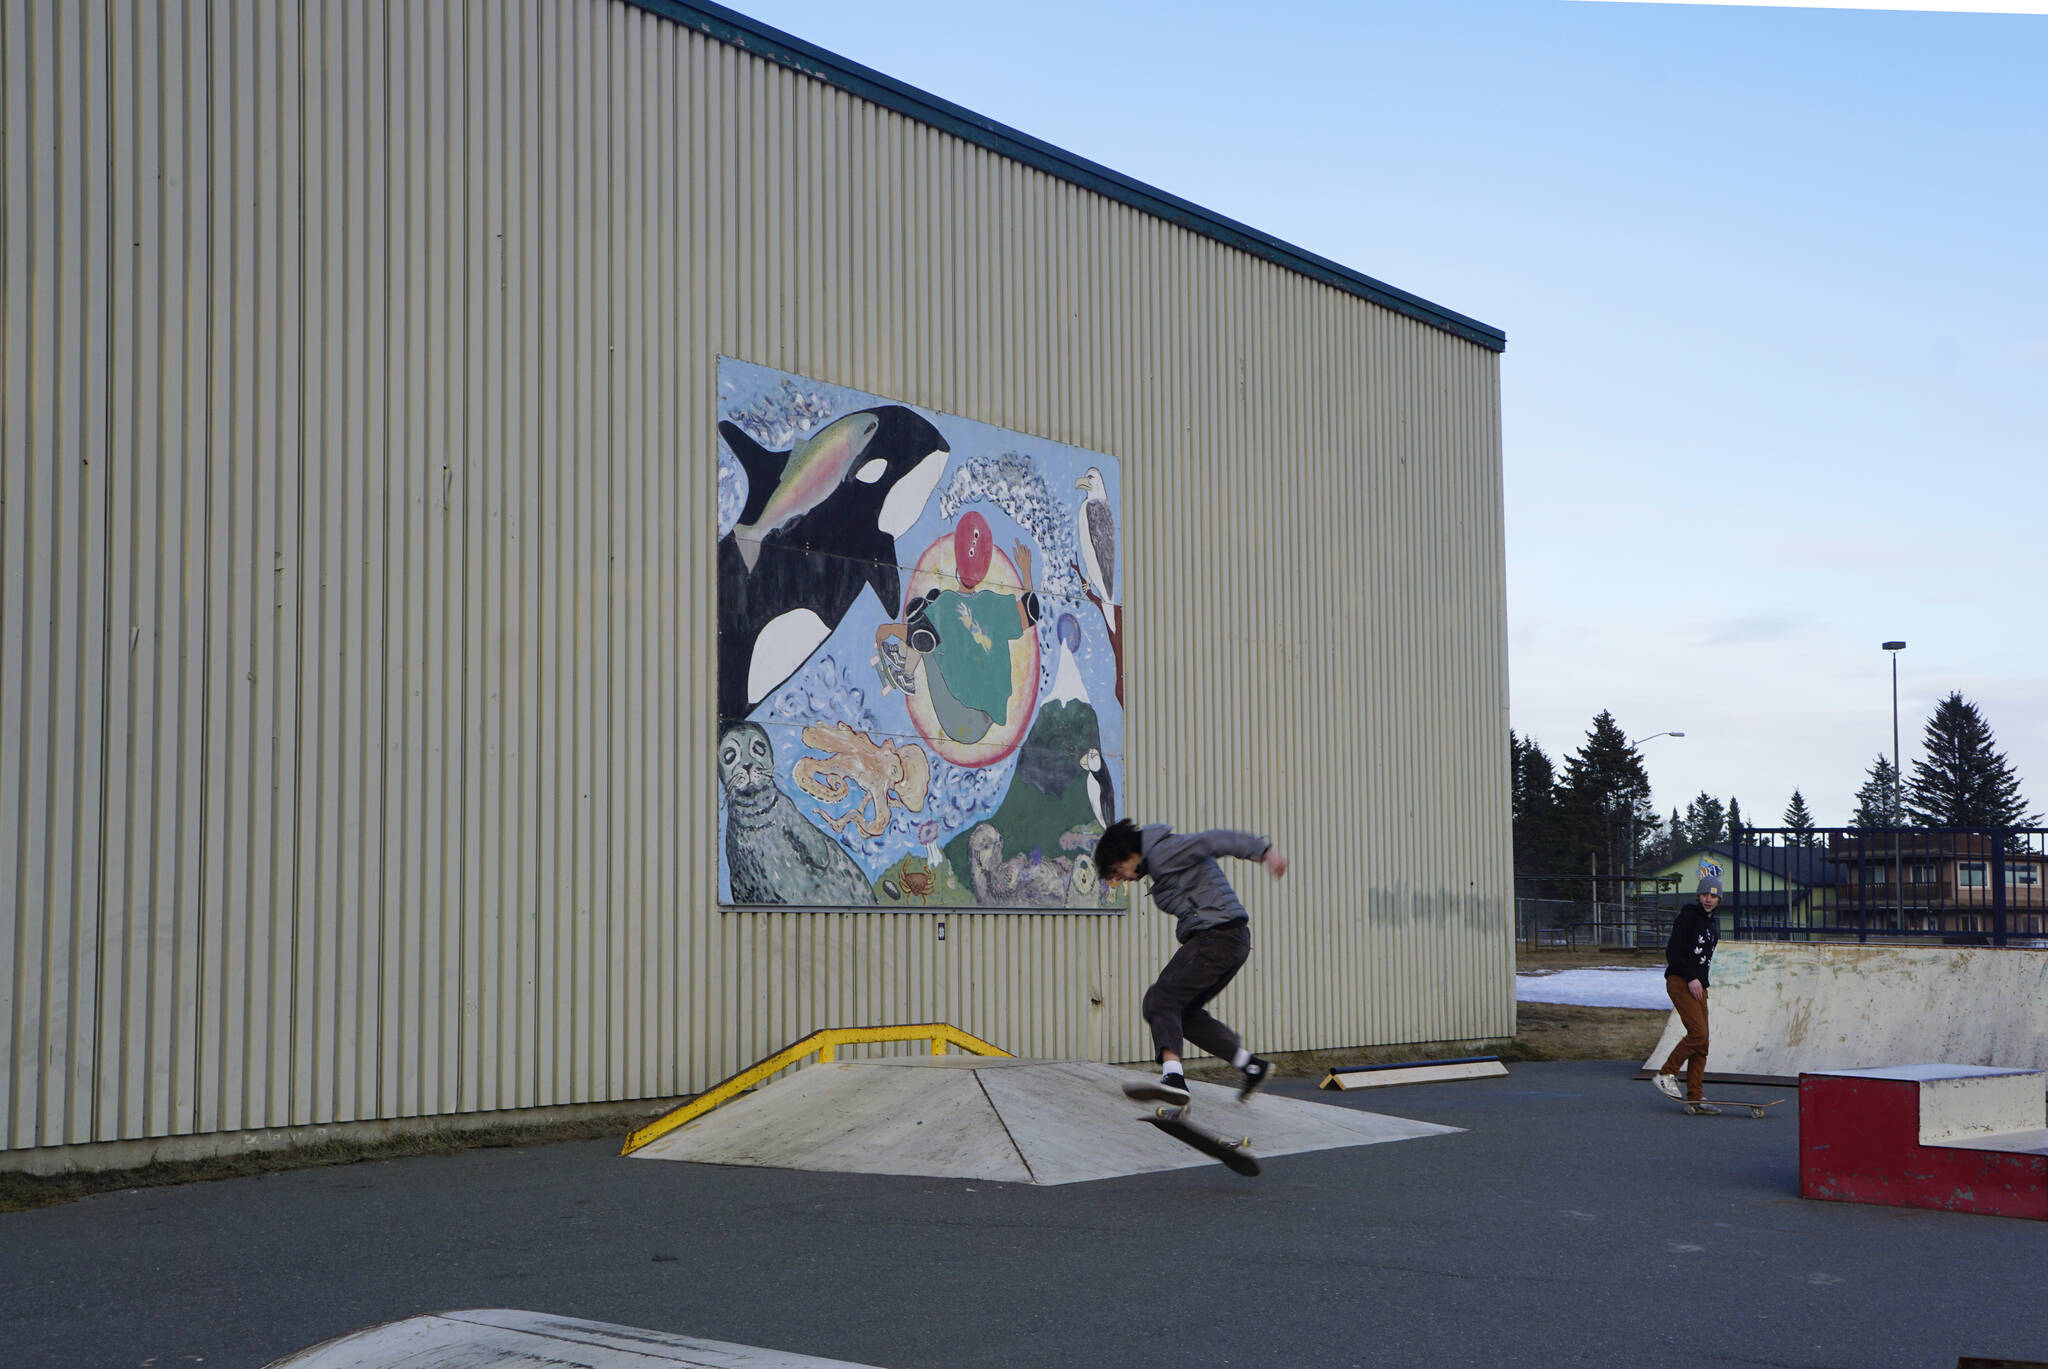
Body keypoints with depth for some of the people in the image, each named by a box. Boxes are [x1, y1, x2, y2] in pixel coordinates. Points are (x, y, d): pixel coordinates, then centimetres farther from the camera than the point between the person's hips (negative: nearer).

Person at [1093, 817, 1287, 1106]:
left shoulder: (1161, 853, -8)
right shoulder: (1163, 856, 22)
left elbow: (1214, 840, -17)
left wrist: (1264, 851, -26)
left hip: (1216, 937, -10)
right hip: (1234, 940, 10)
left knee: (1160, 1000, -17)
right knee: (1185, 1011, 16)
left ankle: (1173, 1077, -36)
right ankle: (1251, 1066, 13)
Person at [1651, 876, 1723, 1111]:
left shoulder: (1712, 927, 19)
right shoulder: (1688, 917, -6)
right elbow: (1673, 952, -12)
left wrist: (1703, 984, 14)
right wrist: (1691, 978, -17)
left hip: (1697, 985, 8)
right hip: (1679, 981, -8)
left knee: (1702, 1043, 2)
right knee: (1697, 1033, -20)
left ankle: (1695, 1097, 3)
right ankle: (1665, 1074, -7)